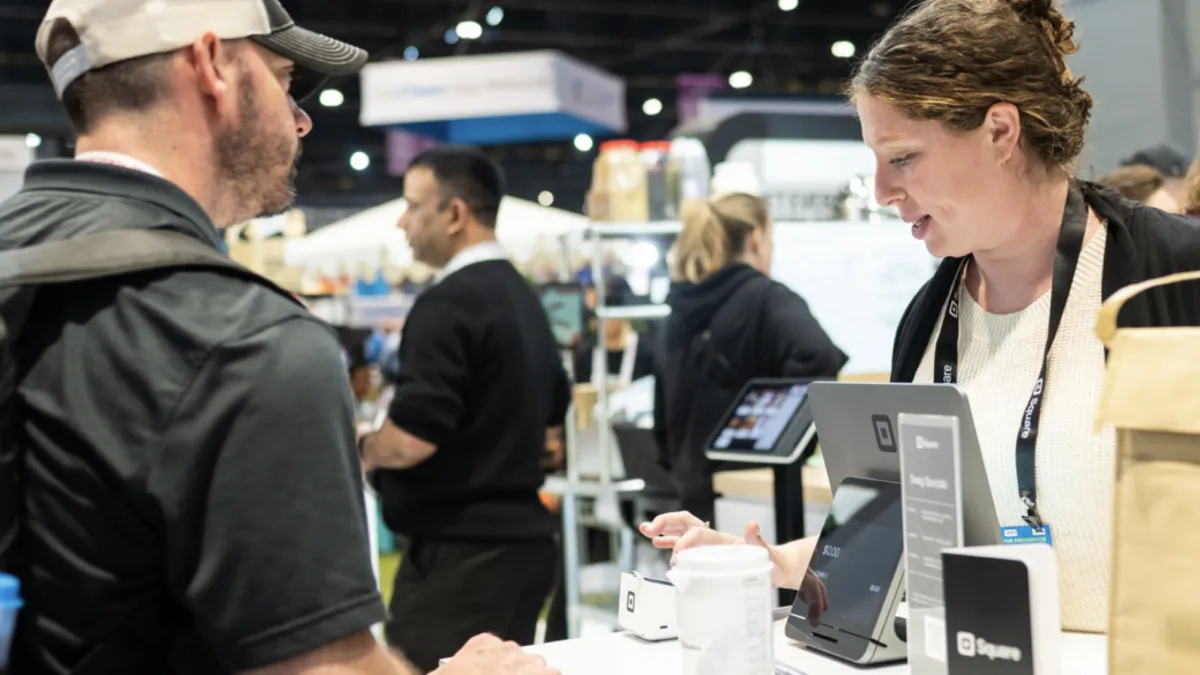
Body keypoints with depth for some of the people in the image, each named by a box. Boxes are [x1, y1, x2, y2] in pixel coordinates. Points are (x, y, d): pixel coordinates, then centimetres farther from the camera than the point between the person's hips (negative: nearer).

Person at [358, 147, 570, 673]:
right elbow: (551, 419, 25)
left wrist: (363, 450, -2)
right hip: (521, 534, 10)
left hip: (461, 550, -10)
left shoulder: (447, 304, -16)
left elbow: (411, 440, -21)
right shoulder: (523, 298, 14)